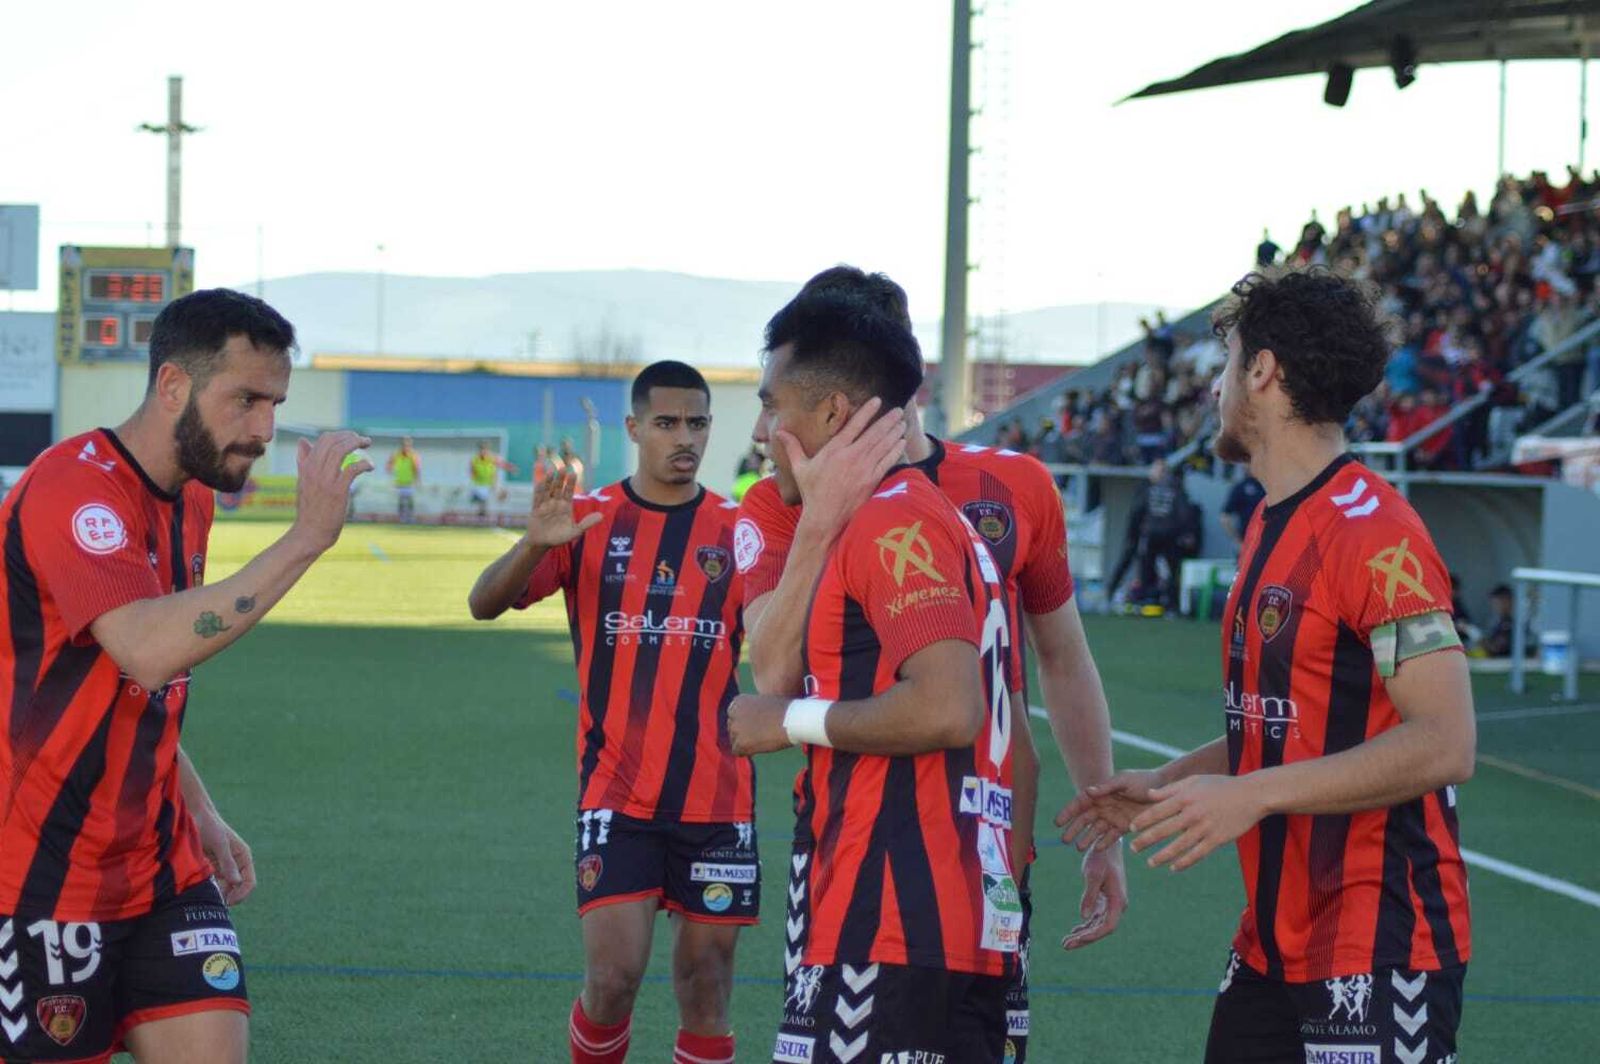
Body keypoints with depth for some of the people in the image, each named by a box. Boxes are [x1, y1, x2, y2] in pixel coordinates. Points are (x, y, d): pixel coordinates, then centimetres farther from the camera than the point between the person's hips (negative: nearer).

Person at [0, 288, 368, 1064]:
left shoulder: (189, 501, 12)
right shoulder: (74, 488, -17)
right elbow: (148, 649, -34)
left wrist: (202, 817, 16)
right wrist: (305, 537, -32)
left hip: (159, 866, 8)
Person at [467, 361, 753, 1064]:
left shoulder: (737, 531, 5)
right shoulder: (589, 520, 2)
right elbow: (484, 604, -6)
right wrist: (534, 544, -27)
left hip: (717, 797, 1)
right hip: (615, 792, -1)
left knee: (705, 989, 4)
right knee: (612, 979, -9)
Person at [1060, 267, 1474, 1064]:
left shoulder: (1374, 532, -16)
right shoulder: (1271, 527, 14)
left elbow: (1444, 743, -22)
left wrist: (1252, 794, -24)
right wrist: (1166, 783, 12)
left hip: (1377, 952, -9)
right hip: (1273, 946, 9)